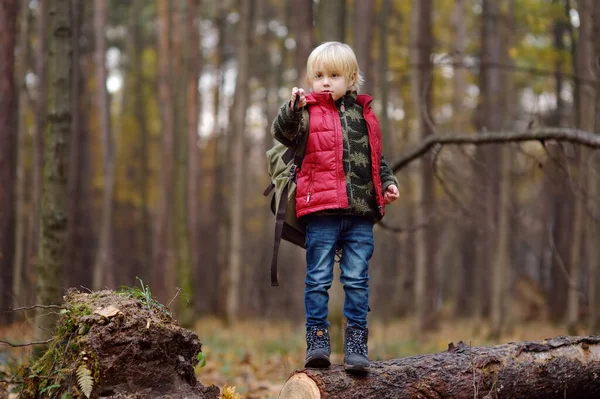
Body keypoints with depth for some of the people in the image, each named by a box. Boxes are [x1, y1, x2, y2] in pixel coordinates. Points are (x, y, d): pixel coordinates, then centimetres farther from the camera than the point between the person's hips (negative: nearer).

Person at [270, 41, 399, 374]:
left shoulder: (364, 115, 15)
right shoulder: (309, 112, 3)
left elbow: (377, 158, 25)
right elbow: (283, 133, -17)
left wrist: (388, 182, 11)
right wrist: (292, 108, -34)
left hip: (361, 214, 3)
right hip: (321, 213, -3)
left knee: (357, 280, 4)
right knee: (318, 279, 1)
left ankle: (356, 342, 10)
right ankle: (317, 339, 7)